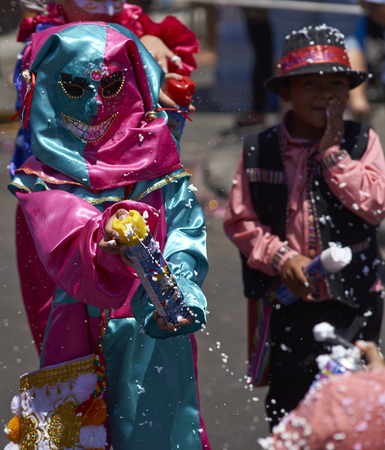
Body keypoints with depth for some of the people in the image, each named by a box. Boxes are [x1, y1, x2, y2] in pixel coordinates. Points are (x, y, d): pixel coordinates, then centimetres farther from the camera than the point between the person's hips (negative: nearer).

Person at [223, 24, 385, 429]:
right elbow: (240, 220, 3)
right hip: (286, 300, 1)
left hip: (352, 302, -1)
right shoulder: (259, 151, 0)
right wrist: (282, 258, -12)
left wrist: (331, 149, -13)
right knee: (287, 402, 12)